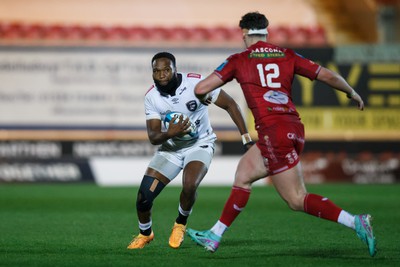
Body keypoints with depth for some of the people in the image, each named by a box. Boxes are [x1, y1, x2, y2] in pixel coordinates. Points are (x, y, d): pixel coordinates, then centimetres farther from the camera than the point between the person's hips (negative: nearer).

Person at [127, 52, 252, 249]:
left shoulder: (196, 83, -23)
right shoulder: (152, 97, -13)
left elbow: (230, 105, -13)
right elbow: (153, 137, -12)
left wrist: (247, 139, -16)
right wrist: (169, 133, -36)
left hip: (200, 144, -3)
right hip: (171, 148, 3)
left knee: (189, 186, -31)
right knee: (144, 195, -8)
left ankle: (180, 225, 1)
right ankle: (145, 233, 24)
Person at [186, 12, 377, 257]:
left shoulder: (238, 61, 3)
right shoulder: (287, 55, 12)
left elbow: (201, 89, 1)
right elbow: (328, 76, 9)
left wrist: (205, 98, 25)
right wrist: (352, 93, 27)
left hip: (274, 131, -6)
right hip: (294, 128, 6)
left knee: (297, 199, -3)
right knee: (243, 174, 21)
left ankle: (356, 222, -17)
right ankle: (215, 237, 25)